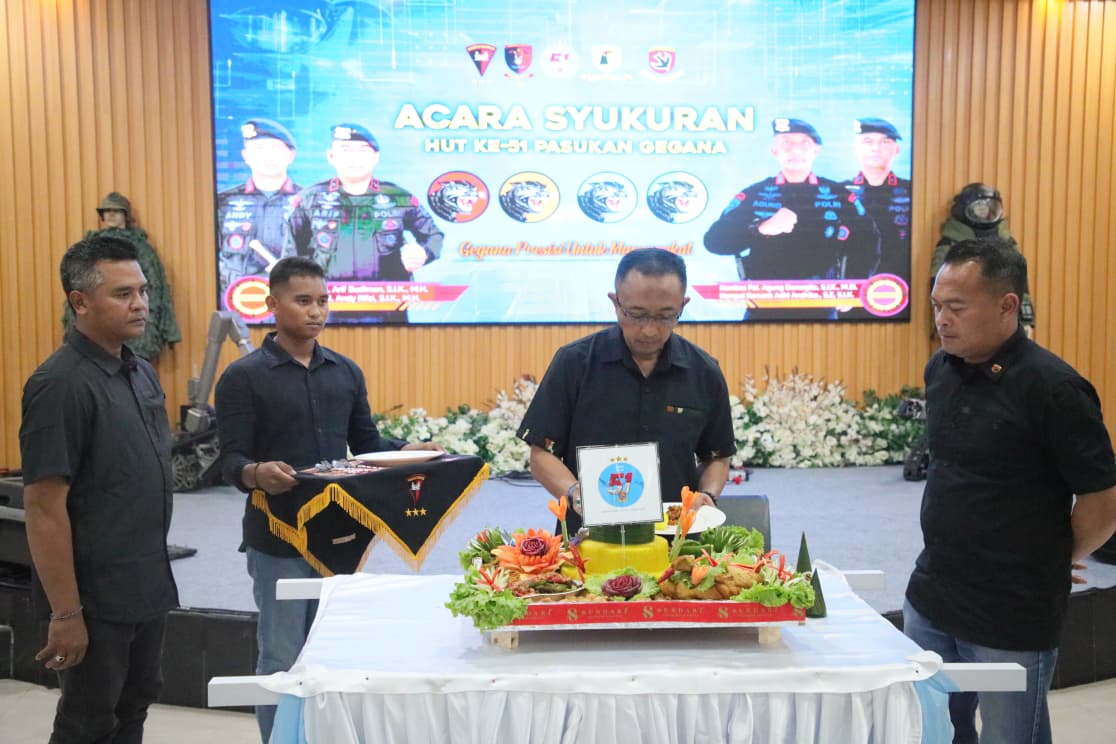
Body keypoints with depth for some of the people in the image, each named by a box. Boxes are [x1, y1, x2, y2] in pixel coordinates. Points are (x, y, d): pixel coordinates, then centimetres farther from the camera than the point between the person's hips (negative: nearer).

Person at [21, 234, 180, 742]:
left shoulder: (142, 372, 6)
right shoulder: (61, 384, -18)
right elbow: (44, 507, -20)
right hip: (97, 594, -7)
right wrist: (65, 613, -19)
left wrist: (157, 568, 15)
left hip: (148, 584, 7)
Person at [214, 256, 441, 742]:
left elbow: (366, 443, 14)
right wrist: (258, 473, -33)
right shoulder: (244, 377, -5)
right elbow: (231, 459, -11)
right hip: (279, 541, -4)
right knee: (282, 661, 4)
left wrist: (408, 452, -4)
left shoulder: (347, 372, 10)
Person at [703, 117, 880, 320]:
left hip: (820, 310, 1)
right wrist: (762, 228, -21)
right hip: (763, 311, 0)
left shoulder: (840, 197, 7)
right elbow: (714, 240, -6)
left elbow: (867, 244, 9)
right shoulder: (752, 196, 4)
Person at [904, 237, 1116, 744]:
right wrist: (951, 559, 13)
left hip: (1012, 623, -6)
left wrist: (1048, 565, 0)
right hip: (929, 602, 7)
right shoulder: (940, 370, 3)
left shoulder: (1052, 388, -18)